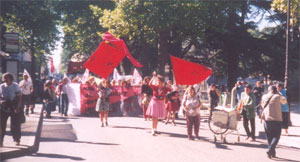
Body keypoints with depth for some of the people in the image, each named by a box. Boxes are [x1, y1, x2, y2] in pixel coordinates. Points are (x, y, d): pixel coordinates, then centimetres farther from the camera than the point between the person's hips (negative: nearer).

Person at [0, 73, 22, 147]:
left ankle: (17, 139, 19)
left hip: (14, 107, -3)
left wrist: (18, 107, -17)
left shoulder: (15, 86, -6)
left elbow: (19, 97, -8)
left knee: (15, 124, 3)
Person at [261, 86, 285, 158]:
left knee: (269, 137, 14)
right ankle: (270, 149, -17)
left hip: (267, 119, 3)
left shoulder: (264, 97, 5)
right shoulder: (277, 97, -4)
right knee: (276, 136, 3)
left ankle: (272, 152, 17)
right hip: (277, 120, -3)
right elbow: (284, 101, 14)